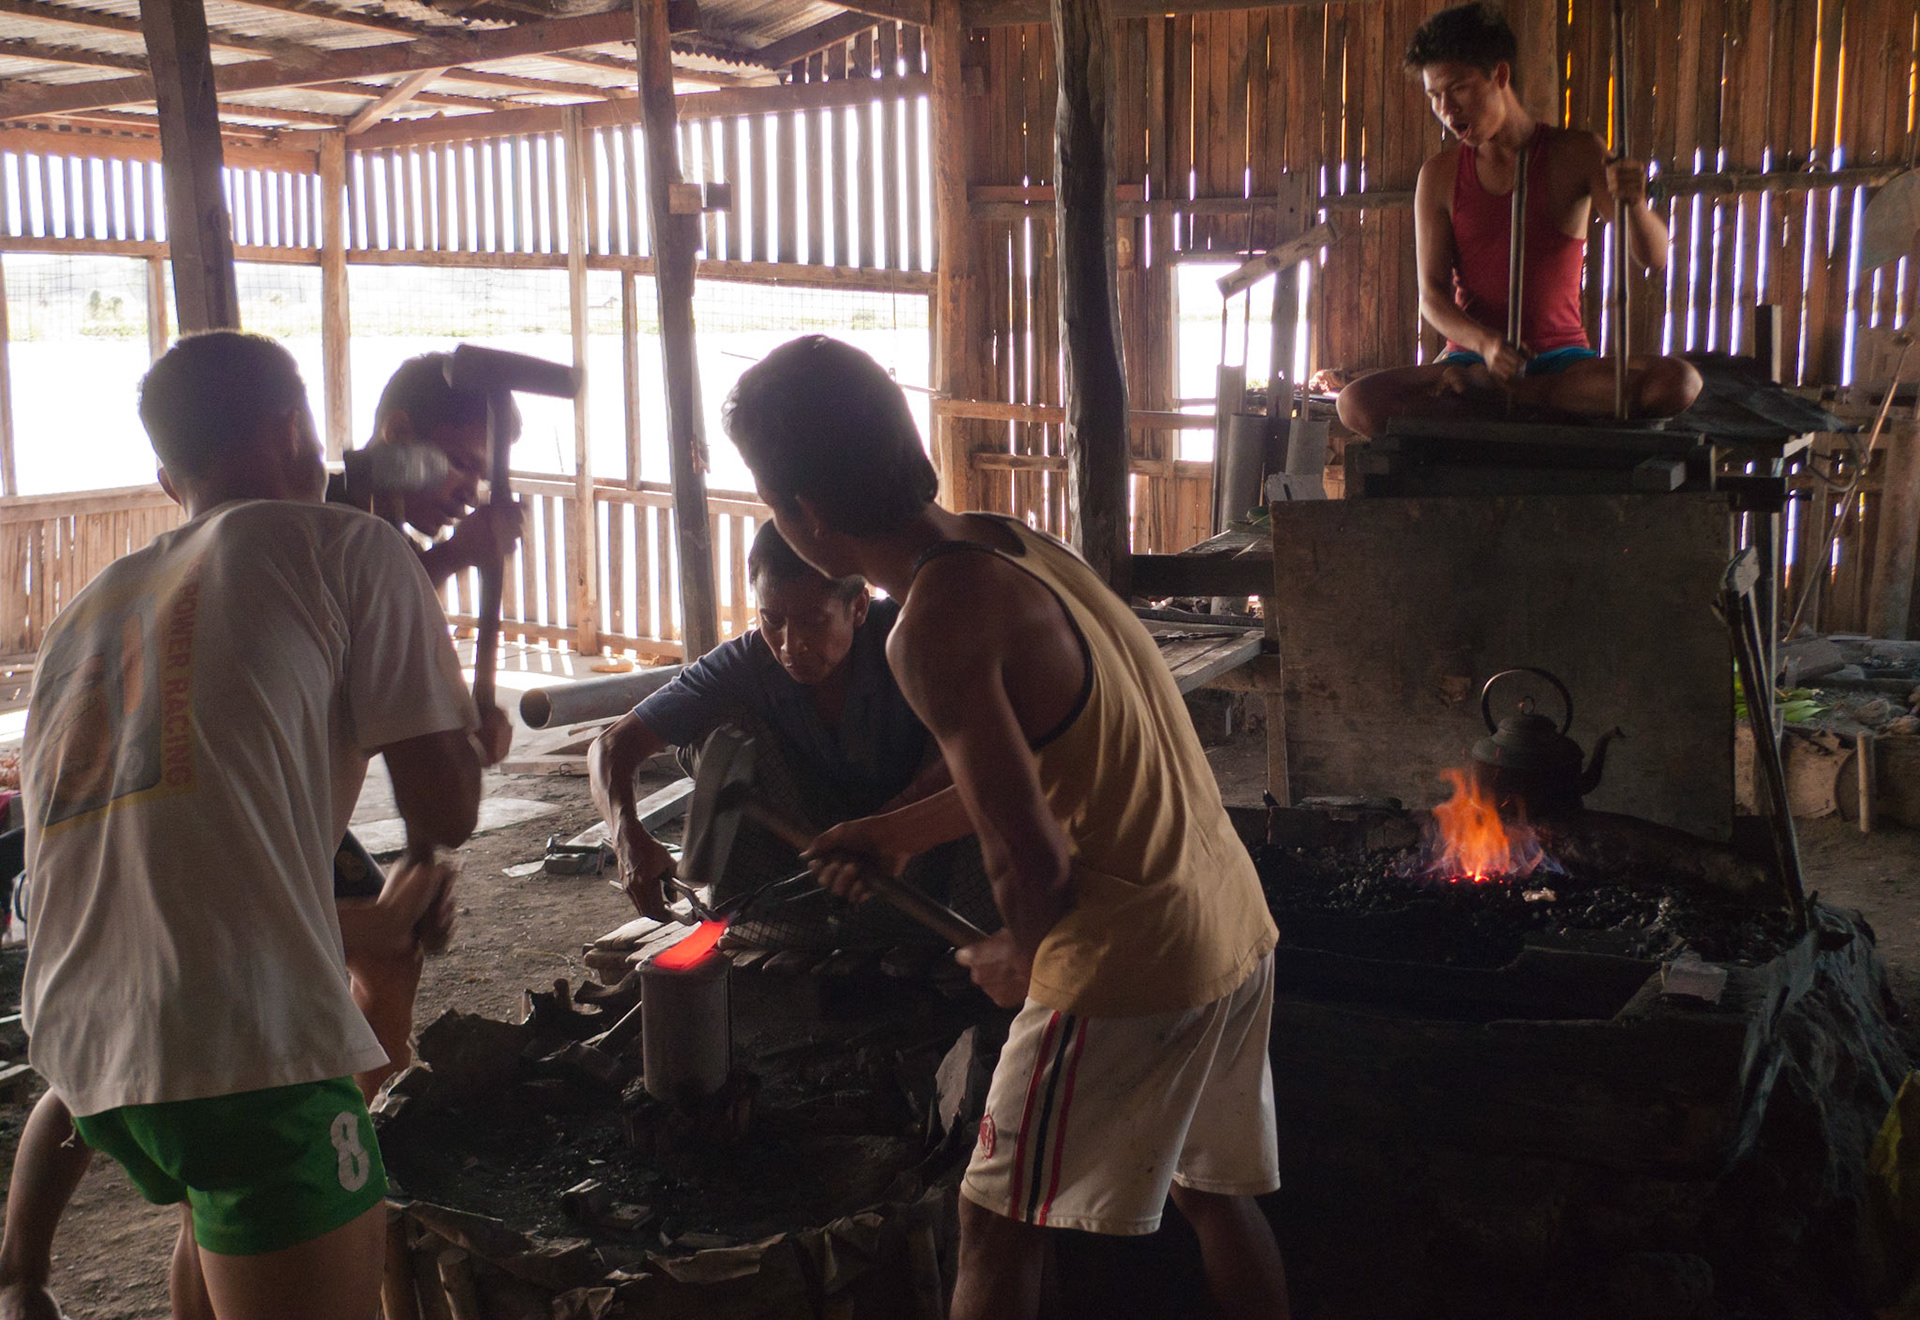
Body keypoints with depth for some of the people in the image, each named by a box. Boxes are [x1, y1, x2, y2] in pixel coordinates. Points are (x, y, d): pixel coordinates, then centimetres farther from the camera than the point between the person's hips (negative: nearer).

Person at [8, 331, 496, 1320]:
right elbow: (447, 810, 2)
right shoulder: (343, 546, 5)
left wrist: (365, 926, 42)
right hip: (240, 1037, -8)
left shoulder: (84, 613, 25)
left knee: (218, 1217, 33)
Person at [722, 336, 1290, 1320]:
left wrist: (1016, 960, 0)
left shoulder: (935, 627, -21)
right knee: (1213, 1192, 24)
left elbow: (1031, 858, -22)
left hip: (1130, 962, -8)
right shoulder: (1007, 542, 6)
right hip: (1234, 927, 8)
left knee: (997, 1226, 9)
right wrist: (902, 832, 29)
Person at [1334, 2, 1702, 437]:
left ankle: (1485, 390, -18)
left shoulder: (1577, 154, 2)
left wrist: (1634, 202, -29)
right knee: (1357, 403, -29)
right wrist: (1484, 343, -21)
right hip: (1471, 355, 0)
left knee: (1679, 382, -31)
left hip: (1562, 358, 1)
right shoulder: (1440, 175, 5)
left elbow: (1654, 257, -5)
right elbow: (1432, 295, 1)